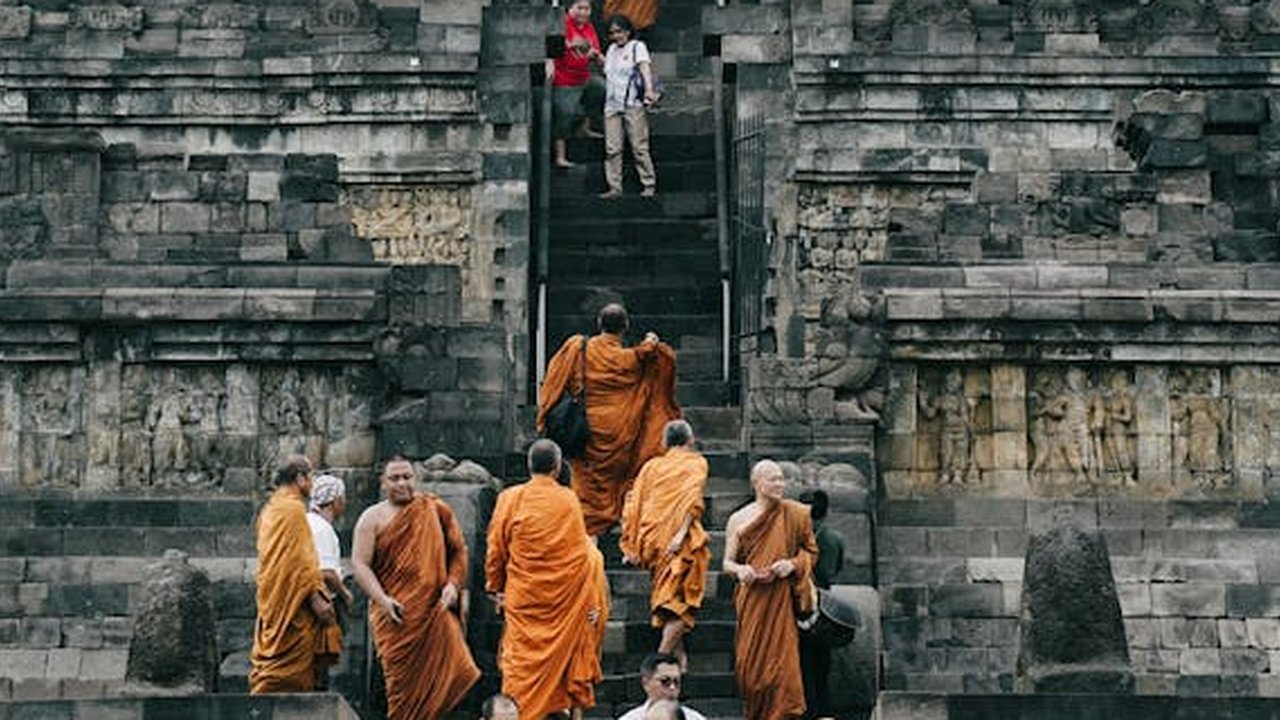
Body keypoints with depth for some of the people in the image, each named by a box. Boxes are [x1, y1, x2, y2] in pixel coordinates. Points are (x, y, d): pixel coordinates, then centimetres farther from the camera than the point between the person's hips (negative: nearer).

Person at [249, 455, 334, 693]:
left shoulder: (269, 508, 17)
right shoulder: (293, 508, -14)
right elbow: (299, 560, -20)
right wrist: (316, 598, -19)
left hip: (271, 600, 10)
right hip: (293, 604, -10)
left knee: (269, 661, 11)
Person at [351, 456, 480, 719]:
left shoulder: (436, 511, 9)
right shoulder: (373, 518, 5)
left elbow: (458, 552, 13)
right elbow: (359, 564, -1)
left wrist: (453, 584, -3)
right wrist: (382, 600, -13)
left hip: (435, 610, 1)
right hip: (395, 617, -1)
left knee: (453, 669, -12)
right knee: (402, 681, -1)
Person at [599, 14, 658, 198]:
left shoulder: (637, 47, 0)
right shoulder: (612, 49, 19)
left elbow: (645, 67, -16)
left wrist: (649, 89, -32)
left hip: (633, 104, -6)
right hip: (612, 105, 6)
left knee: (639, 147, -3)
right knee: (612, 149, -1)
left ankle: (649, 185, 6)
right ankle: (614, 188, 1)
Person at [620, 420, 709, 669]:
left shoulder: (651, 466, 15)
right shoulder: (696, 463, 5)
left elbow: (633, 504, 9)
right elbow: (693, 498, -12)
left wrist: (630, 546, 9)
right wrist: (682, 532, -19)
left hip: (652, 539, 4)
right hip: (681, 542, -4)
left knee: (667, 600, 18)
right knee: (681, 601, -1)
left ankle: (678, 652, 13)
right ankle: (663, 654, -12)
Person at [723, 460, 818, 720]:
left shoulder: (794, 515, 4)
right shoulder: (739, 519, 4)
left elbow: (811, 551, 10)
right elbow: (728, 562, 7)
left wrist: (792, 564, -9)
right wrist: (740, 569, -15)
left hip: (782, 600, -1)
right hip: (751, 599, 1)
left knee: (781, 659, -9)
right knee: (750, 662, 1)